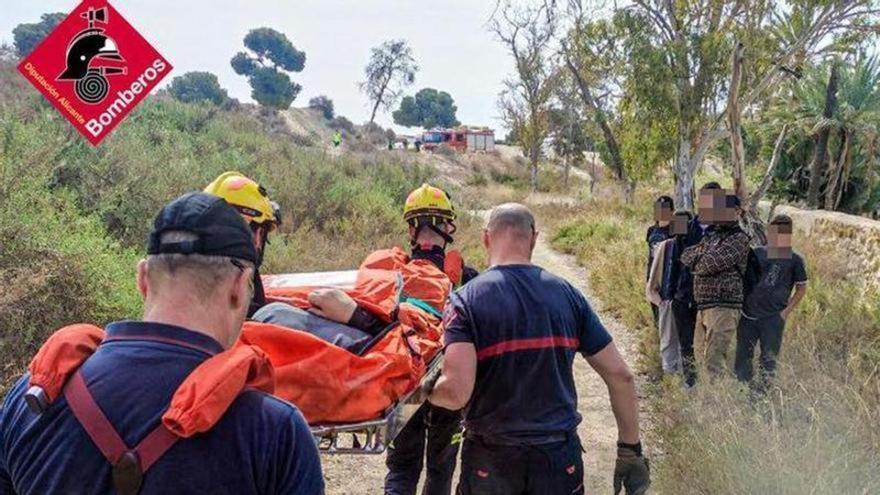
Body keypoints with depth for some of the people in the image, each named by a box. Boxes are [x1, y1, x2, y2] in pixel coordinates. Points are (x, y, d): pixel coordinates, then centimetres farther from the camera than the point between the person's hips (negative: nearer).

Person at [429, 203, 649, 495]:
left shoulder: (466, 299, -11)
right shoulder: (567, 295, -1)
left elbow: (456, 391, -23)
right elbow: (620, 376, 0)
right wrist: (631, 450, 10)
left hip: (490, 461, -1)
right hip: (561, 459, 2)